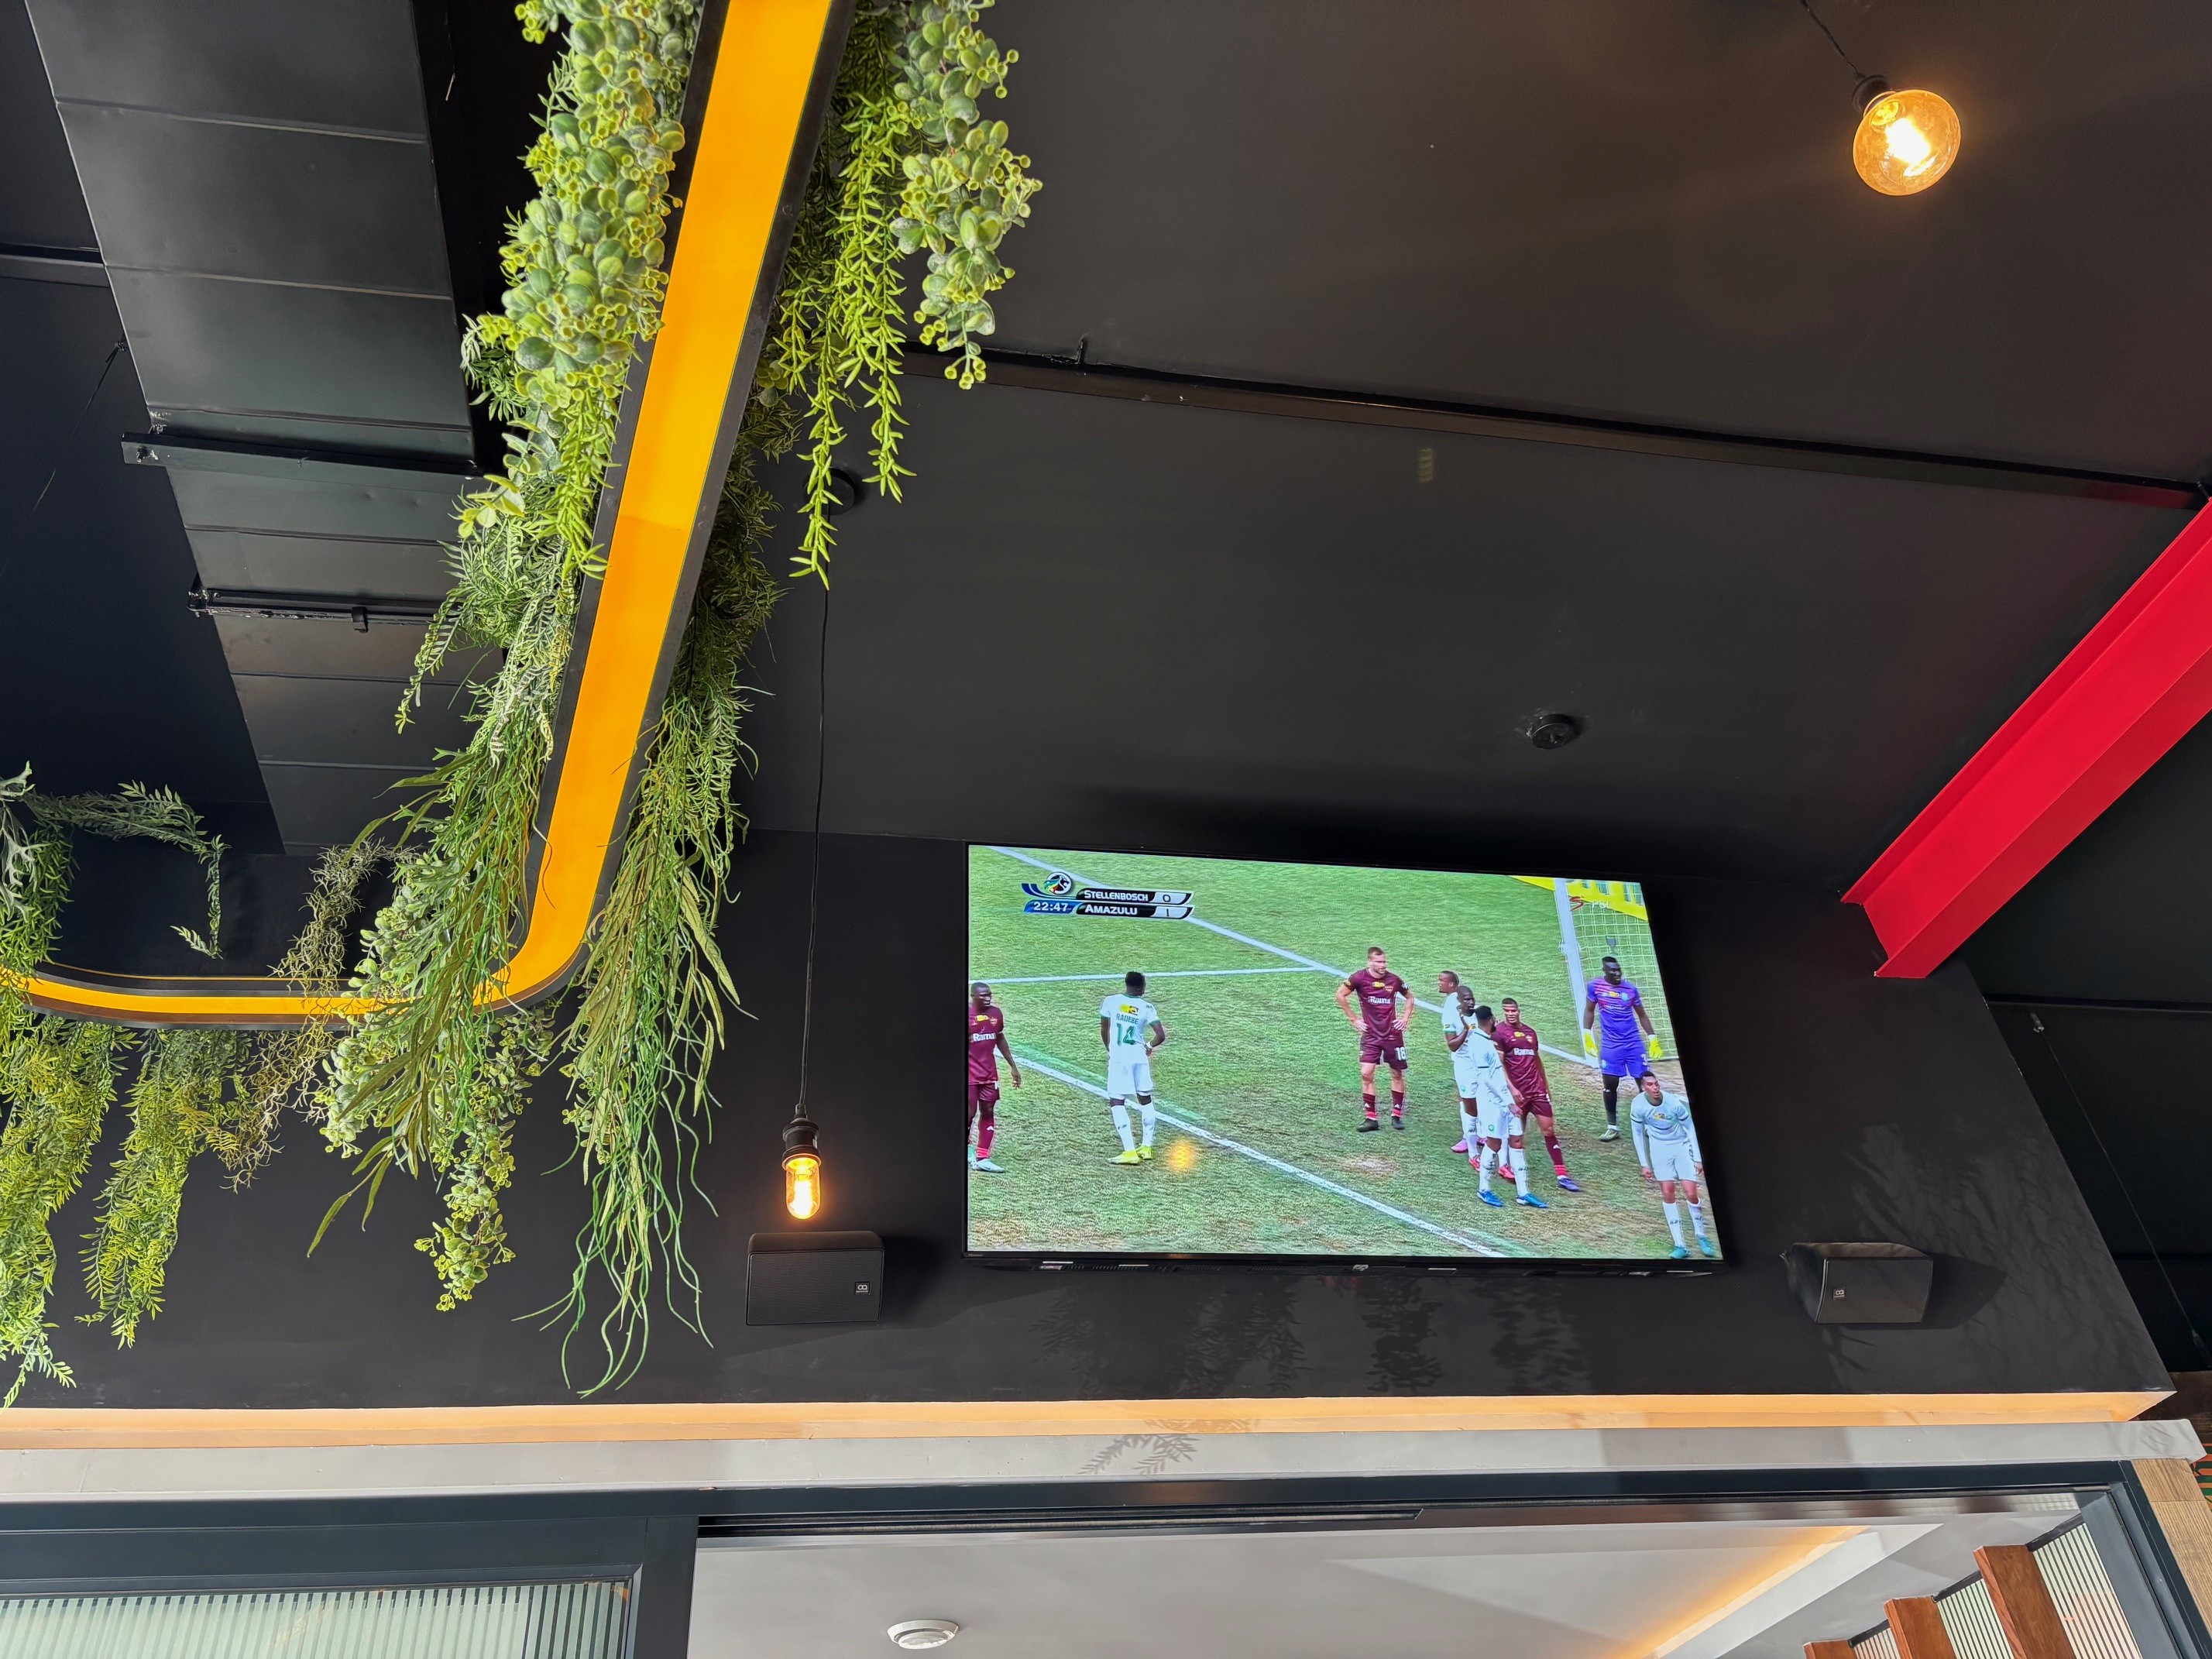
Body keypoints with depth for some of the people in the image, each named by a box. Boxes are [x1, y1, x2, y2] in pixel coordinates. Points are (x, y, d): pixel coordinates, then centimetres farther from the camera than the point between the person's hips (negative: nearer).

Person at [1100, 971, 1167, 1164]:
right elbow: (1161, 1036, -4)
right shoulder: (1147, 1008, 2)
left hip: (1118, 1057, -2)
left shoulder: (1110, 1002, 1)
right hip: (1140, 1057, 2)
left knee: (1117, 1103, -2)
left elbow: (1104, 1031, 9)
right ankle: (1146, 1147, 23)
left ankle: (1130, 1152, -11)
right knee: (1146, 1100, 19)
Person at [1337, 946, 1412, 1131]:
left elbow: (1409, 997, 15)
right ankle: (1371, 1118, -1)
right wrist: (1353, 1018, -1)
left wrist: (1405, 1018, 4)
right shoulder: (1359, 977, -11)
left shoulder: (1394, 980, -3)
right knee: (1366, 1074, -9)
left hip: (1393, 1034, 2)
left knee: (1397, 1074, 8)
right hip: (1370, 1035, -1)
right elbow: (1341, 995, -1)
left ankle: (1397, 1115, 20)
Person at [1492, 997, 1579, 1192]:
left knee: (1549, 1130, 0)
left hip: (1538, 1090, 5)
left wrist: (1547, 1086, 22)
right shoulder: (1499, 1033, -5)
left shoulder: (1530, 1032, 13)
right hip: (1517, 1092, -5)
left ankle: (1562, 1176, -1)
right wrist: (1511, 1089, -19)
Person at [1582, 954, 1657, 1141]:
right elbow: (1589, 1010, 10)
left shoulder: (1630, 988, 1)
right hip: (1610, 1044, 0)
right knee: (1610, 1085, 1)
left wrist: (1652, 1037, 8)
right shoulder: (1594, 986, -2)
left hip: (1634, 1042, 1)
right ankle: (1613, 1127, 12)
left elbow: (1641, 1015, 11)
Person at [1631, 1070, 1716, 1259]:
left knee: (1691, 1194, -8)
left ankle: (1702, 1236, 17)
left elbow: (1690, 1129, -9)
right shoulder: (1638, 1107, -17)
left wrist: (1698, 1159, -7)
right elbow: (1638, 1134, -2)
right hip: (1659, 1148, 2)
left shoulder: (1674, 1102, -23)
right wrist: (1644, 1165, -1)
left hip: (1682, 1145, -2)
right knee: (1667, 1193, -5)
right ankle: (1679, 1245, 0)